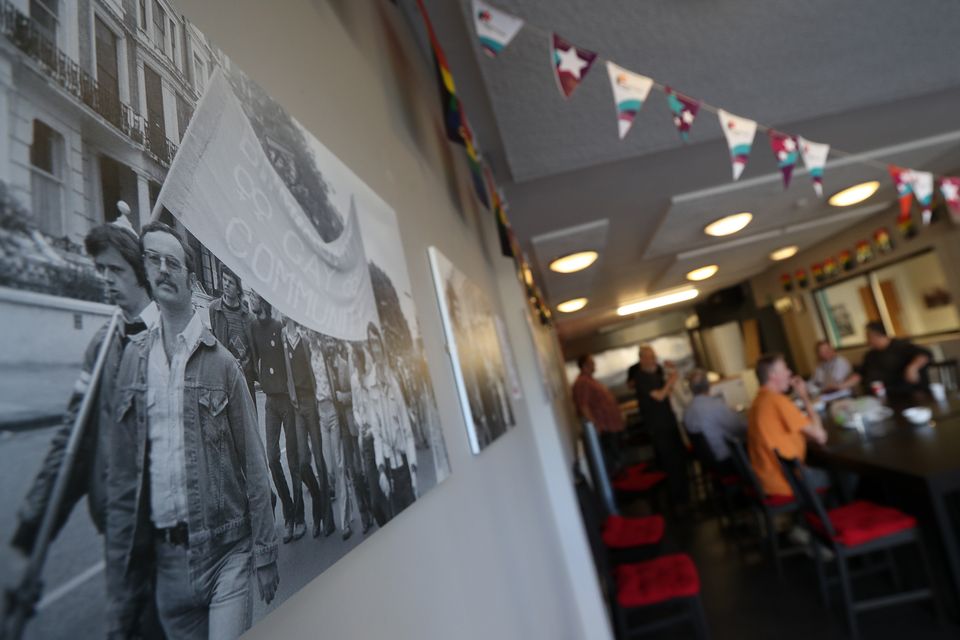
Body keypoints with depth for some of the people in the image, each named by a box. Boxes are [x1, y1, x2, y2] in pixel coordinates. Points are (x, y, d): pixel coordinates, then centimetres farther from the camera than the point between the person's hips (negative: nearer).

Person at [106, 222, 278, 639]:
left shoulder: (221, 361, -5)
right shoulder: (134, 358, 1)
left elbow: (252, 464, -4)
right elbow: (121, 476, 2)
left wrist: (265, 554, -4)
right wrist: (119, 592, 4)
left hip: (226, 550, -3)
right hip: (164, 557, 3)